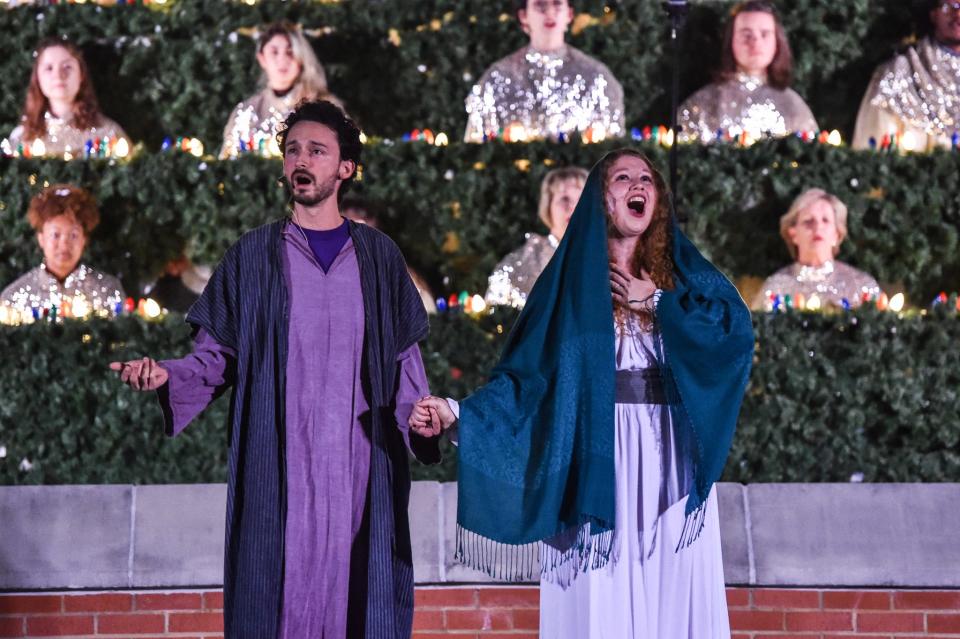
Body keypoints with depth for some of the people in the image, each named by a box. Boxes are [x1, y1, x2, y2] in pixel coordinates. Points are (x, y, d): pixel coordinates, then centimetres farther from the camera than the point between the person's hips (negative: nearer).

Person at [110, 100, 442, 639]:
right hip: (278, 466, -1)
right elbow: (219, 355, 6)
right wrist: (168, 375, -13)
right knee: (278, 592, -3)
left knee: (359, 589, 0)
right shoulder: (254, 255, 7)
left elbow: (404, 358, 10)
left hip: (359, 464, 1)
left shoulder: (379, 256, 9)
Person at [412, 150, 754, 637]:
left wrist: (658, 302, -6)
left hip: (671, 461, 2)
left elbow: (736, 332, -6)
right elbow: (526, 374, -1)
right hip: (600, 459, -1)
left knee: (674, 593, 1)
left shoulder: (683, 271, 11)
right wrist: (457, 413, -15)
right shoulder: (571, 280, 6)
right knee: (602, 599, -3)